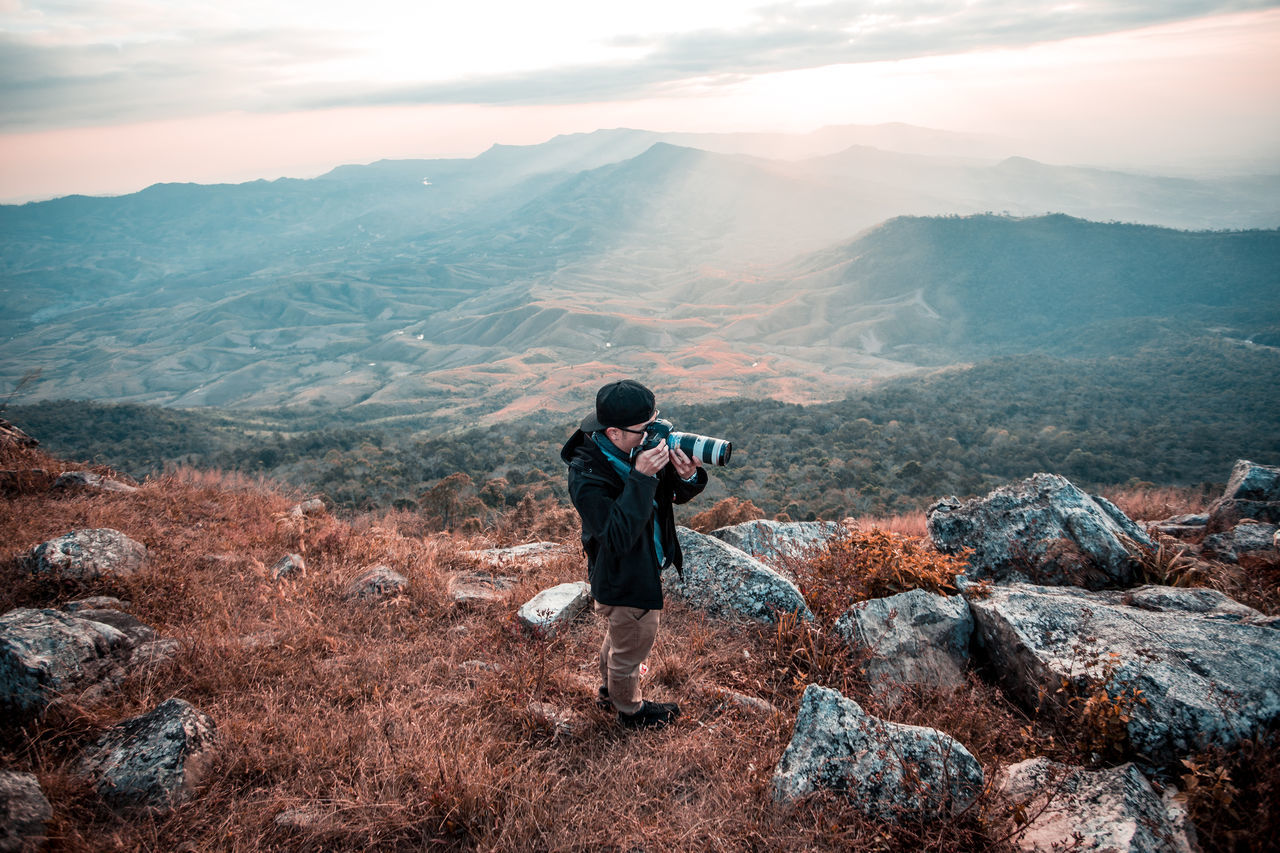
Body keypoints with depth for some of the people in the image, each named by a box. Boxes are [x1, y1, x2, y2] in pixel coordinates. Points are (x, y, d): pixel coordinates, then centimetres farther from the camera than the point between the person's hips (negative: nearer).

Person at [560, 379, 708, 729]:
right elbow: (618, 537, -39)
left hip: (647, 566, 7)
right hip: (624, 582, -7)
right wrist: (641, 478, -43)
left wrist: (687, 476, -27)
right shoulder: (586, 475, -34)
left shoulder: (644, 444, -14)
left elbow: (675, 495, -3)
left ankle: (609, 690, 59)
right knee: (631, 647, 19)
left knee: (619, 636, 32)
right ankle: (630, 709, 49)